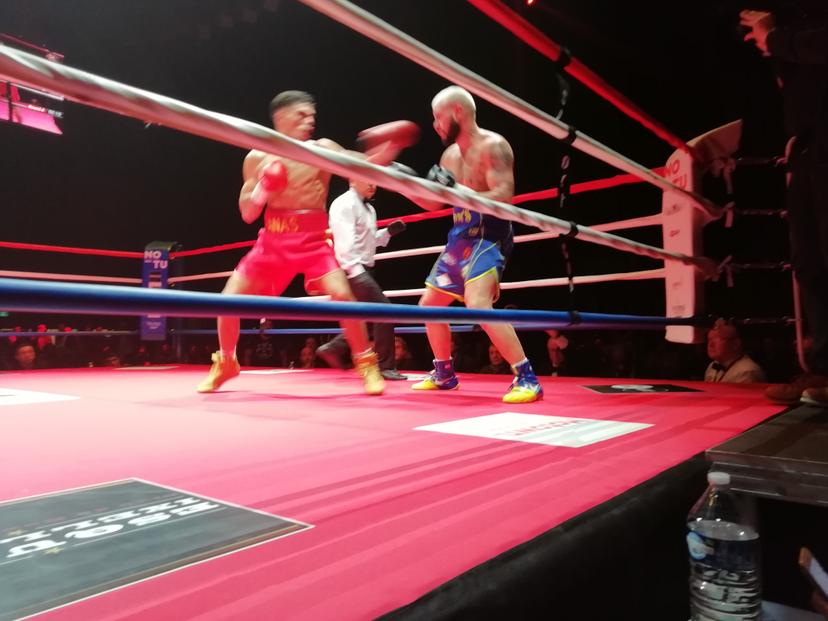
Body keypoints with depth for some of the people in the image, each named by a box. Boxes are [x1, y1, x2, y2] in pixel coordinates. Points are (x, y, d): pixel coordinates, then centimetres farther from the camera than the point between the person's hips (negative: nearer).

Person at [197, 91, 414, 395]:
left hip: (313, 241, -2)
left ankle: (367, 364, -5)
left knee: (342, 295, -25)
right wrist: (263, 189, -15)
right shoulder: (257, 158, 5)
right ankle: (225, 364, 27)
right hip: (273, 241, 3)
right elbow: (247, 214, 4)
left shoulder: (322, 149, 0)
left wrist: (392, 146, -29)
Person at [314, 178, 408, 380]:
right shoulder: (345, 204, -11)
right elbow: (345, 242, -21)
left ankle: (334, 348, 17)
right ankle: (385, 367, -8)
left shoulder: (368, 208, 19)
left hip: (361, 270, 10)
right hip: (352, 270, -10)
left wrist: (388, 232, 8)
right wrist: (356, 270, -28)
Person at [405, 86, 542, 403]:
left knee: (478, 305, -29)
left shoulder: (492, 146, -11)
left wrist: (456, 191, -29)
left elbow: (503, 197, -22)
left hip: (488, 238, -9)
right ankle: (444, 374, 30)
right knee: (429, 305, 14)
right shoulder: (450, 154, 14)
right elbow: (434, 203, 21)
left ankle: (527, 378, -21)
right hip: (460, 239, 9)